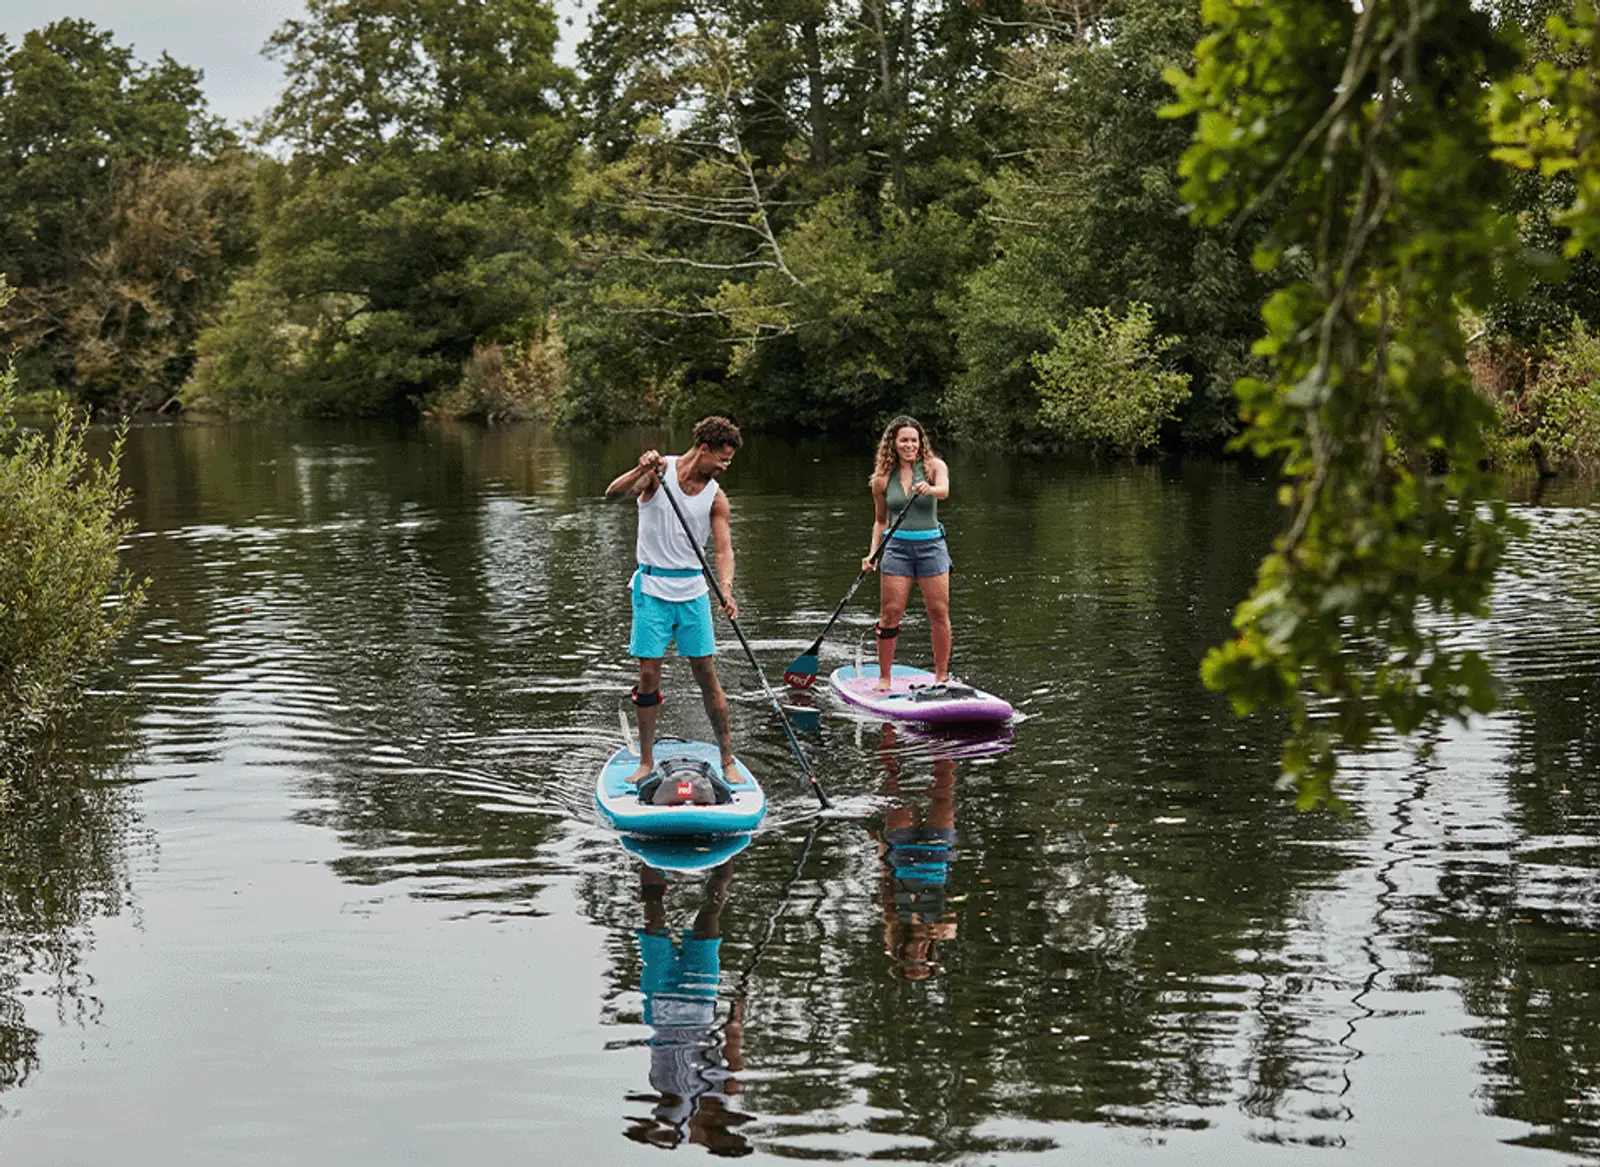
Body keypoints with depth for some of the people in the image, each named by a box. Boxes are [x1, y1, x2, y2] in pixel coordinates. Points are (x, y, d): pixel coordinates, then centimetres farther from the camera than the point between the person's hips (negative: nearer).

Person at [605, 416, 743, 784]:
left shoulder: (716, 498, 1)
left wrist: (726, 590, -25)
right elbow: (613, 494, -17)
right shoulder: (659, 470, -5)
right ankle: (646, 762, 10)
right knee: (649, 674, 0)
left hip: (692, 590, 2)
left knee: (706, 674, 2)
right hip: (652, 587, -2)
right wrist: (641, 470, -36)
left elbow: (723, 549, -7)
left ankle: (727, 760, 8)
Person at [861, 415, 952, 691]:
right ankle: (884, 678, 6)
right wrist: (873, 553, 3)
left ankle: (941, 676, 9)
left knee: (939, 614, -2)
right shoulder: (883, 478, 5)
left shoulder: (934, 465, -1)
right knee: (889, 614, -4)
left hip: (931, 545, -1)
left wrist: (930, 489, -46)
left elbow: (944, 490, -23)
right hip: (897, 546, 1)